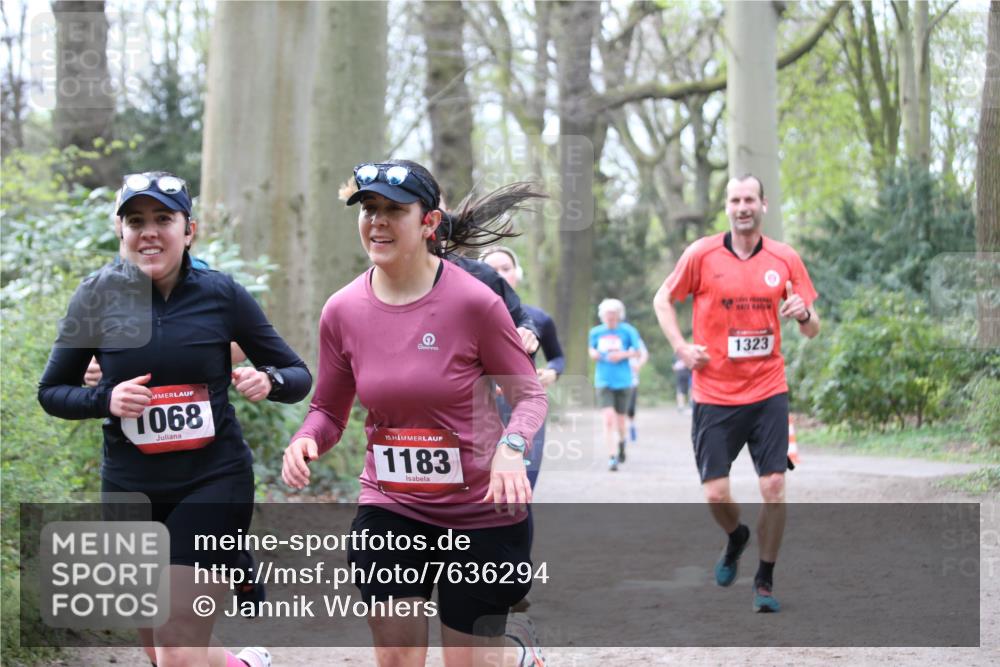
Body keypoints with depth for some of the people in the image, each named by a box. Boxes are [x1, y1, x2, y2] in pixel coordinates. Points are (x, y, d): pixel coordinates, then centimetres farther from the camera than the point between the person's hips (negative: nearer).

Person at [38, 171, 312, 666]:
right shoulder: (98, 296, -3)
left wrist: (269, 381, -18)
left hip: (212, 482, -3)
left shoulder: (223, 295, -5)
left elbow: (298, 376, 4)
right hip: (130, 489, 3)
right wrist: (105, 400, -14)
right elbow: (52, 391, 6)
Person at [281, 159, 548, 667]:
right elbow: (329, 410, 6)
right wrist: (305, 440, -16)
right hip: (389, 509, 3)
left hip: (479, 512, -3)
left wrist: (511, 447, -27)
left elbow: (530, 394, -7)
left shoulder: (474, 302, -16)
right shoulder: (342, 311, -4)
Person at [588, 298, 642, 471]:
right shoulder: (595, 332, 4)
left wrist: (623, 354, -14)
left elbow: (638, 353, 3)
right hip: (603, 382, 0)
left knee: (620, 420, 11)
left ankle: (622, 443, 43)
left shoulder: (627, 331, -2)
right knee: (608, 419, -15)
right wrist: (593, 353, -3)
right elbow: (591, 349, 20)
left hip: (623, 382, 0)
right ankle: (612, 457, -14)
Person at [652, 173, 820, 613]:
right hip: (714, 393, 0)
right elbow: (663, 300, 10)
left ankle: (765, 579, 10)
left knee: (774, 486, -7)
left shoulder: (785, 259, 1)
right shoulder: (702, 254, -3)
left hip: (768, 391, 1)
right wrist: (681, 347, -4)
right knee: (715, 494, -1)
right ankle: (736, 537, 35)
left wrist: (804, 314, -16)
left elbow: (811, 330, 7)